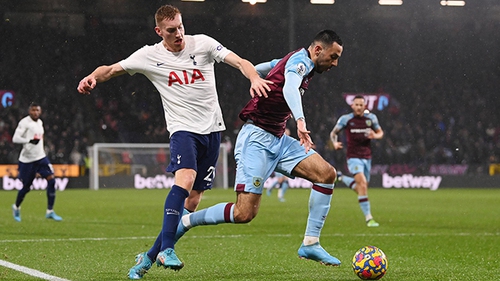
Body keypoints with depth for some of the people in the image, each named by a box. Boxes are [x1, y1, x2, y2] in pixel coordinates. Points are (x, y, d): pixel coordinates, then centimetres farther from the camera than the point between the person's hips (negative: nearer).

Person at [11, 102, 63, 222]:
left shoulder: (40, 122, 11)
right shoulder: (24, 122, -12)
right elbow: (15, 138, -21)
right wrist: (30, 140, -32)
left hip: (41, 157, 6)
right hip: (27, 160, -6)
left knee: (51, 180, -12)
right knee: (26, 187, 4)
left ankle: (50, 211, -8)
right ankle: (16, 207, 33)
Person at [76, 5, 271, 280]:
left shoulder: (202, 43, 0)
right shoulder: (149, 55, -1)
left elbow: (240, 62, -5)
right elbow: (111, 69, 3)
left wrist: (255, 78, -26)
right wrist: (92, 77, -19)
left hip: (212, 129, 3)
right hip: (183, 129, -2)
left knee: (192, 202, 1)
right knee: (184, 179, -31)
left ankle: (150, 256, 11)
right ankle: (166, 249, -29)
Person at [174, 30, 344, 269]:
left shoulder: (291, 60, 15)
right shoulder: (301, 59, -13)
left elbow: (256, 70, 27)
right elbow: (290, 87, -36)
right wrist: (300, 121, -51)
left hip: (277, 139, 10)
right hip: (257, 139, -10)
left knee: (327, 173, -5)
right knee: (244, 213, -16)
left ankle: (310, 244, -2)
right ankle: (185, 222, 4)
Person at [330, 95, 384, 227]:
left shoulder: (371, 118, 2)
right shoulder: (346, 119, -5)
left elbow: (380, 132, 12)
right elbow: (333, 132, 6)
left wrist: (375, 136, -12)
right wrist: (335, 143, -15)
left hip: (367, 157, 4)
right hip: (353, 157, -4)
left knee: (361, 188, 12)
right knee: (362, 183, -23)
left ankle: (343, 178, 42)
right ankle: (368, 217, -21)